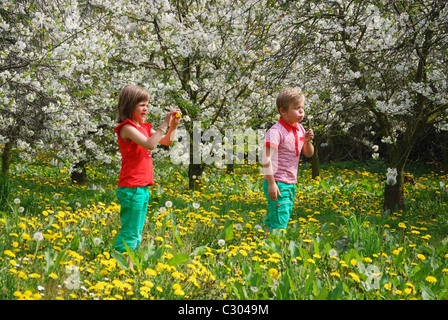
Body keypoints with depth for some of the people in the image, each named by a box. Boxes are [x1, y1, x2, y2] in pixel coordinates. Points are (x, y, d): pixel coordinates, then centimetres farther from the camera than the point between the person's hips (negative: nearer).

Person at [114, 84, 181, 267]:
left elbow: (166, 142, 19)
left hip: (143, 187, 9)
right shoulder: (127, 127, -12)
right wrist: (164, 124, -21)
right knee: (129, 233, -6)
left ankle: (130, 267, 20)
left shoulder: (144, 127, 14)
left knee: (136, 234, 13)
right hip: (131, 188, -9)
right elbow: (150, 144, -25)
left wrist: (173, 126, 2)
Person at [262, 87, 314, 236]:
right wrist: (271, 183, -23)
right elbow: (266, 158, -21)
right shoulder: (276, 131, -16)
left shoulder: (300, 129, 8)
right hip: (277, 183, -8)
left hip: (291, 184, 8)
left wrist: (308, 141, -5)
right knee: (279, 223, -10)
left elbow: (309, 154, 16)